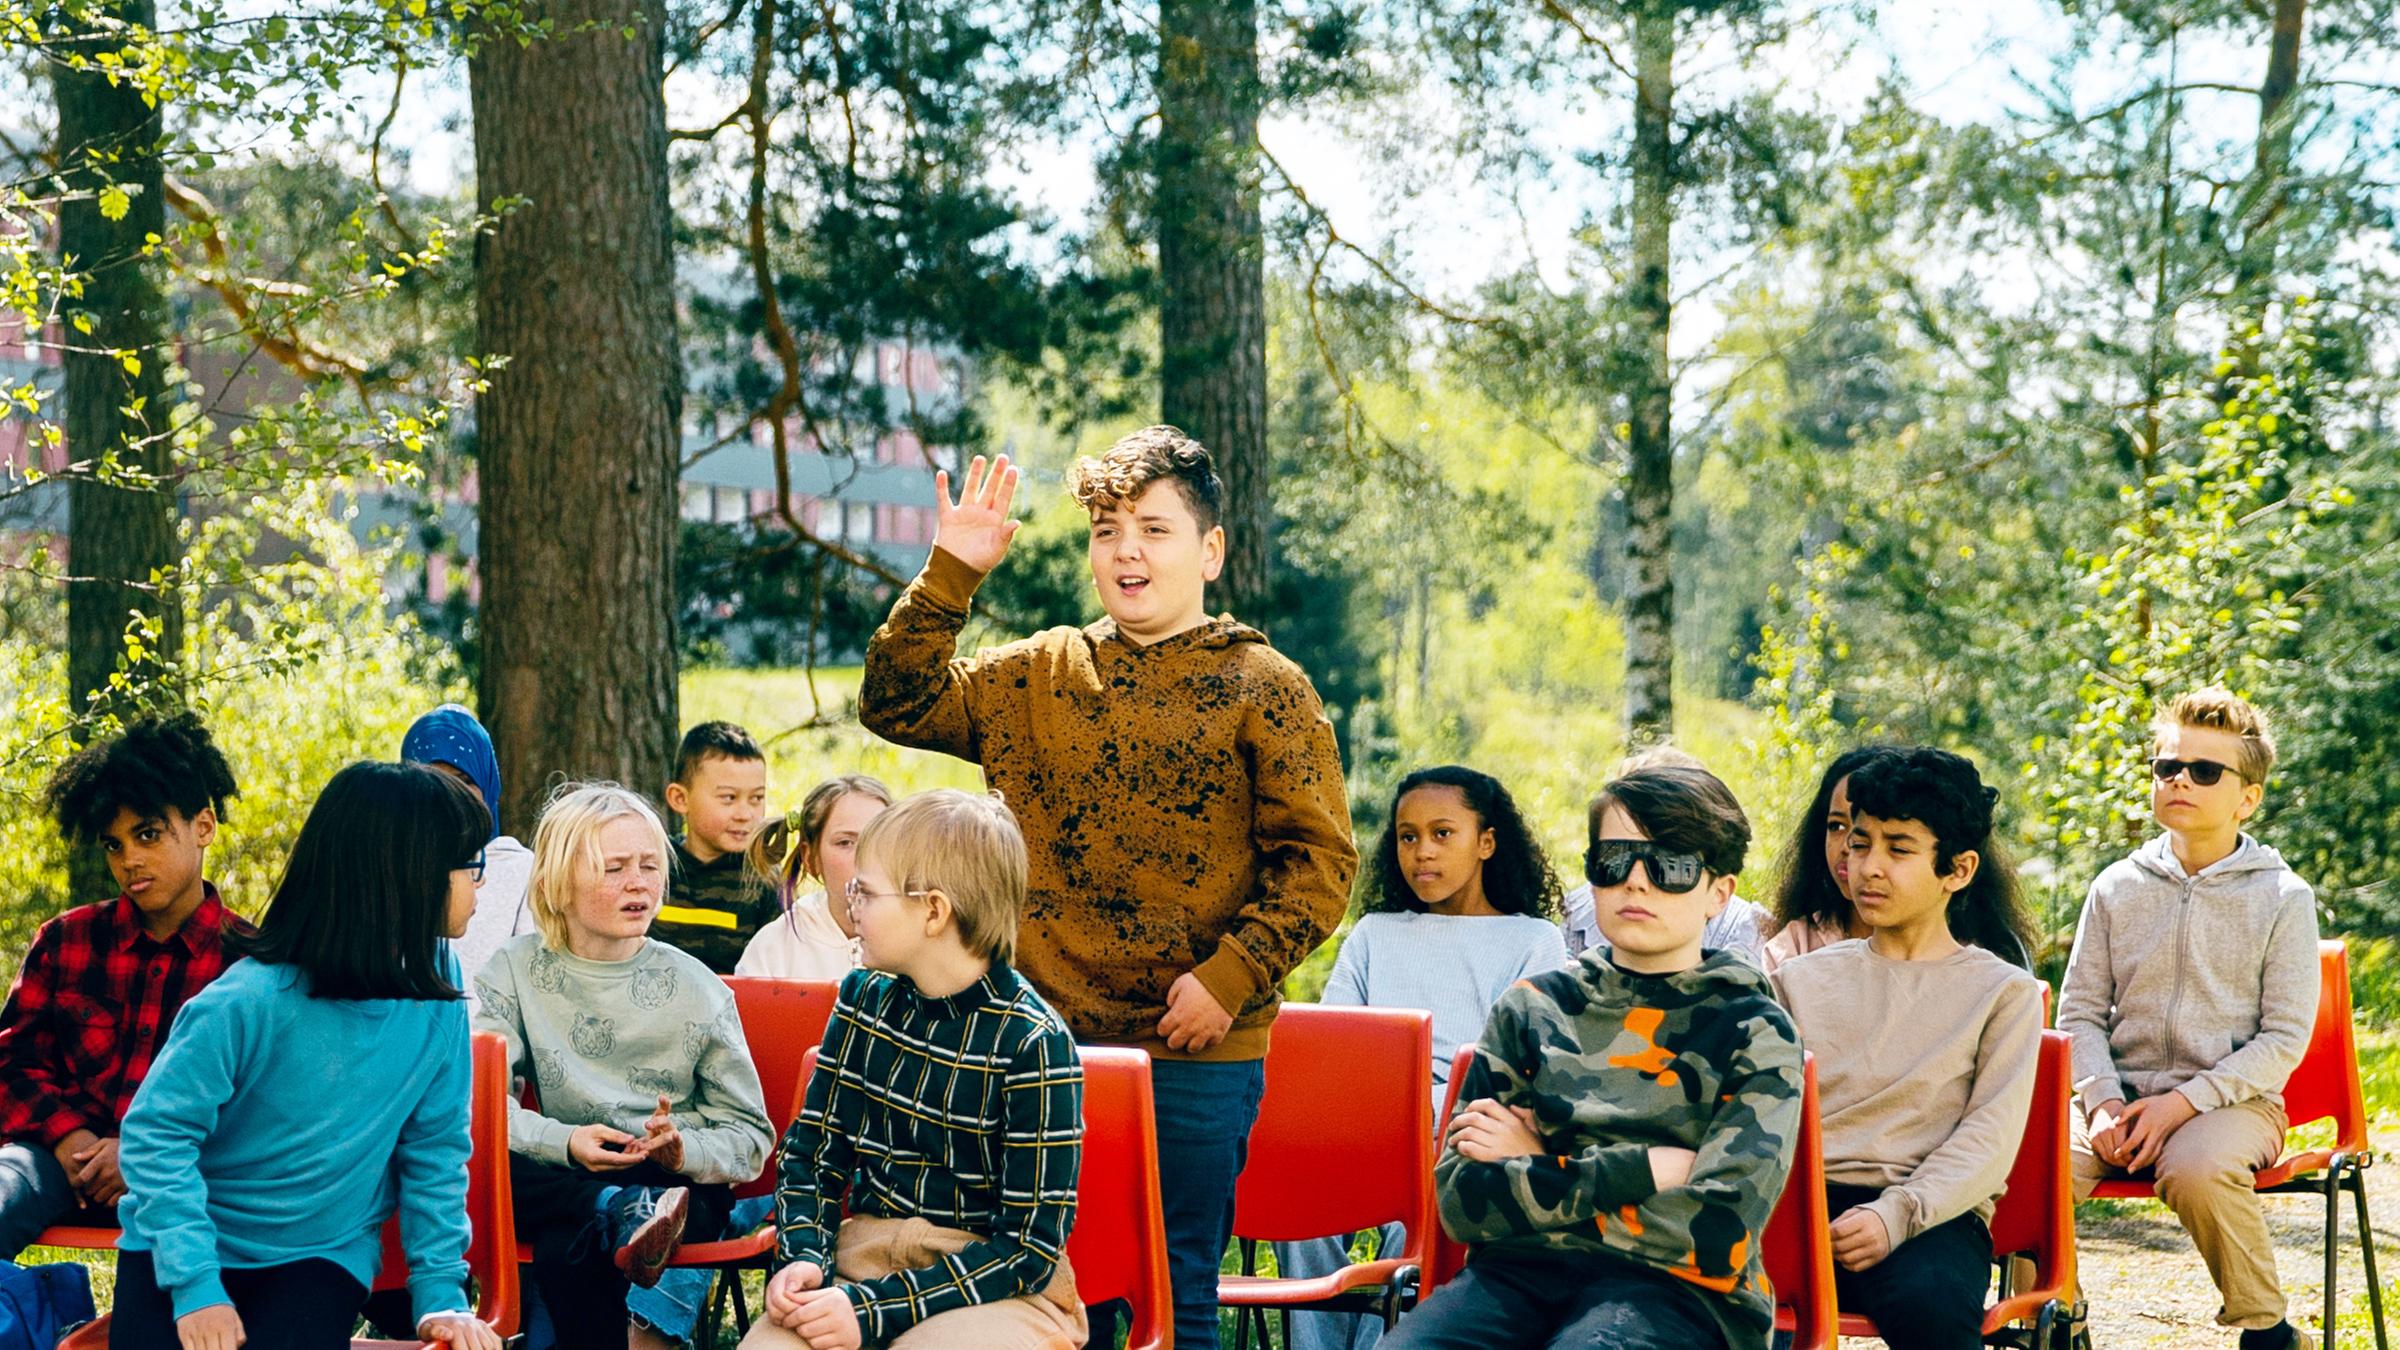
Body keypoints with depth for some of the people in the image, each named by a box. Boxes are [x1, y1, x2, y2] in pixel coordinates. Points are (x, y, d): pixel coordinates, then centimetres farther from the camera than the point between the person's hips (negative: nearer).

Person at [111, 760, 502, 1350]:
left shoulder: (436, 990, -8)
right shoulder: (249, 1001, -20)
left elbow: (434, 1148, 0)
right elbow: (157, 1133, -16)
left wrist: (440, 1291, -3)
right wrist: (195, 1283, -22)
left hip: (323, 1255, 2)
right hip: (185, 1249, -2)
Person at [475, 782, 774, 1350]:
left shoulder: (698, 990, 2)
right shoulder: (518, 970, 4)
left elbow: (751, 1138, 3)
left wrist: (685, 1151, -19)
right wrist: (565, 1143, -25)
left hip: (680, 1185, -3)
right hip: (568, 1178, 3)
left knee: (566, 1254, -37)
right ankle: (623, 1213, -32)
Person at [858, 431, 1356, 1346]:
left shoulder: (1263, 687, -3)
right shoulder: (1039, 675, 11)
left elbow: (1319, 860, -6)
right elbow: (896, 705, 11)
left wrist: (1229, 976, -16)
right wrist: (948, 575, 2)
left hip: (1194, 1057, -4)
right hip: (1051, 1040, 4)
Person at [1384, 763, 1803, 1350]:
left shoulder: (1754, 1031, 8)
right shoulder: (1531, 1008, 15)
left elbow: (1716, 1235, -7)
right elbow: (1461, 1199, 2)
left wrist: (1537, 1171, -1)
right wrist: (1645, 1169, -5)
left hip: (1668, 1286, -3)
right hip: (1518, 1268, 3)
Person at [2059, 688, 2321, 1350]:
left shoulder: (2283, 897, 1)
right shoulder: (2117, 888, 9)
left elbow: (2285, 1038, -4)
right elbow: (2080, 1012, 9)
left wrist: (2180, 1103, -15)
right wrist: (2102, 1103, -10)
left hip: (2232, 1098, -3)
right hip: (2121, 1094, 3)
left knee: (2196, 1170, -38)